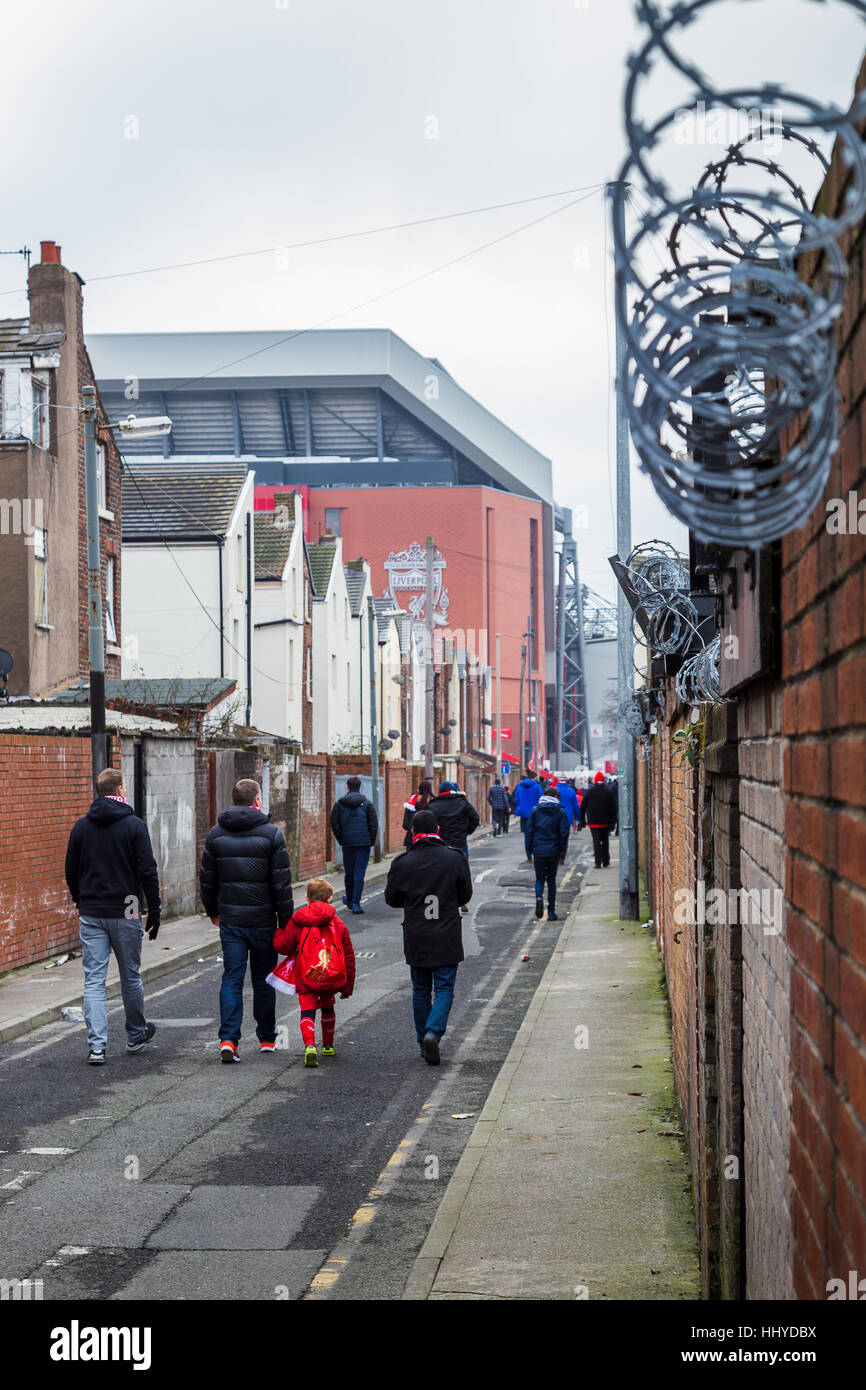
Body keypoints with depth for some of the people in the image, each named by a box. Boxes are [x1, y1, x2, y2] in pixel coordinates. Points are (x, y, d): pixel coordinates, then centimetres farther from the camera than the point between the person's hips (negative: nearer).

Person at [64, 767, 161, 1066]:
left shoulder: (81, 826, 4)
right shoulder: (134, 826, -7)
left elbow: (71, 871, 10)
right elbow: (148, 872, -10)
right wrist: (154, 911, -2)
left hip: (91, 915, 2)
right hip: (125, 914, -2)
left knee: (94, 980, 0)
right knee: (130, 976, 13)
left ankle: (96, 1045, -8)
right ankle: (136, 1035, 29)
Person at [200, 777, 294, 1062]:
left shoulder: (216, 834, 3)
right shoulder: (271, 834, -7)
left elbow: (207, 879, 9)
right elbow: (282, 883, -8)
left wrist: (213, 911, 23)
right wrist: (286, 921, -1)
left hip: (230, 921, 2)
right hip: (263, 920, -2)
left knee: (232, 978, 3)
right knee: (263, 980, 11)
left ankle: (228, 1039, -10)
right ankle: (267, 1039, 21)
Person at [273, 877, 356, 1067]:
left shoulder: (297, 920, -2)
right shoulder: (338, 924, 6)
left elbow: (283, 946, 3)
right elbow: (348, 957, 9)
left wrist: (278, 932, 26)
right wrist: (347, 986, 17)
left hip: (306, 979, -3)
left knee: (307, 1011, -2)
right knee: (327, 1007, 26)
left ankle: (310, 1045, -27)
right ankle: (328, 1046, 39)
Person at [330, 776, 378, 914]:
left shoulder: (339, 804, 1)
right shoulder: (367, 803, -1)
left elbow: (335, 825, 0)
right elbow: (374, 825, -3)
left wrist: (341, 841, 9)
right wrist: (371, 842, 6)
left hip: (347, 843, 1)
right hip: (364, 843, -1)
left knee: (348, 873, 15)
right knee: (359, 874, -2)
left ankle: (349, 900, 30)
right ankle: (355, 903, -8)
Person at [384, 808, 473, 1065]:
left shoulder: (402, 863, -5)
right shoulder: (455, 858, -6)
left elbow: (391, 899, 5)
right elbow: (465, 895, 3)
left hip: (415, 938, 1)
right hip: (447, 938, -1)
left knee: (420, 990, 13)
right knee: (444, 988, 4)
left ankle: (424, 1042, 16)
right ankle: (433, 1032, -17)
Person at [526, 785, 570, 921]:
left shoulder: (536, 811, 3)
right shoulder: (561, 812, -1)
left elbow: (530, 831, 2)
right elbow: (564, 834, -3)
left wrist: (531, 850, 8)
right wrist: (562, 854, 3)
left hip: (538, 851, 0)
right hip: (553, 851, 0)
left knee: (540, 878, 12)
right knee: (551, 879, 12)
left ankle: (539, 897, -20)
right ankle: (551, 911, 9)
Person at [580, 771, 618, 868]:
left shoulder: (590, 791, -3)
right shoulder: (608, 791, -1)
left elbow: (583, 806, 0)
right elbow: (613, 807, -3)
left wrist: (582, 820, 8)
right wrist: (613, 821, 1)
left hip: (593, 821, -2)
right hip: (605, 822, 2)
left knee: (596, 842, -4)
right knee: (605, 841, 14)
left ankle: (598, 862, -12)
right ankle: (605, 862, 18)